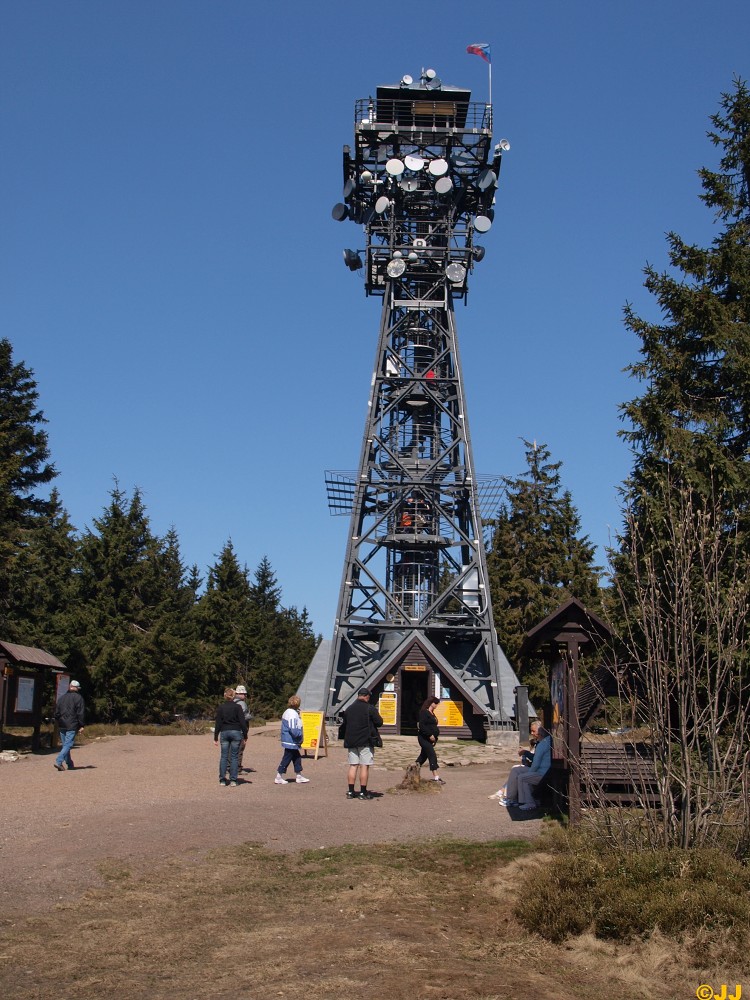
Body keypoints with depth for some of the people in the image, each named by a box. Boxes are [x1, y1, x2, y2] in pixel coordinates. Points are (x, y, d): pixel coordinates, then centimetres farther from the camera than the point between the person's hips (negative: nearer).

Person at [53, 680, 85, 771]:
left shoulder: (62, 697, 14)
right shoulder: (78, 697, -4)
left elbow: (56, 712, 15)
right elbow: (80, 713, -9)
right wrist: (81, 726, -6)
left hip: (62, 726, 6)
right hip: (72, 726, -6)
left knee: (65, 745, 13)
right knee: (68, 745, -7)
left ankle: (70, 765, 17)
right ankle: (59, 761, -22)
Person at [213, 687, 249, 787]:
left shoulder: (220, 707, 2)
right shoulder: (237, 707, -3)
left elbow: (218, 723, 3)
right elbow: (242, 722, -5)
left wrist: (216, 737, 8)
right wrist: (245, 735, 2)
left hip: (224, 733, 2)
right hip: (236, 732, -1)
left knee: (224, 756, 7)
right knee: (234, 756, 3)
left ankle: (222, 780, 5)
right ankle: (233, 780, 0)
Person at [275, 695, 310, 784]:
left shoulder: (288, 712, 12)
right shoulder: (292, 714, -21)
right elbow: (293, 730, -25)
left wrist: (300, 734, 14)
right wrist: (301, 734, -13)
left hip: (292, 743, 10)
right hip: (291, 742, -10)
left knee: (297, 758, 15)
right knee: (286, 760, -2)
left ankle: (299, 776, 21)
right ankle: (279, 778, 5)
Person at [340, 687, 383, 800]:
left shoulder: (349, 709, 9)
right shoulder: (370, 709, -8)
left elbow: (344, 725, 13)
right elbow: (379, 723, -7)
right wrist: (377, 715, 12)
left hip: (351, 741, 5)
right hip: (365, 741, -5)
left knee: (353, 765, 9)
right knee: (364, 766, -1)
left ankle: (351, 791, 8)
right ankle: (363, 792, 0)